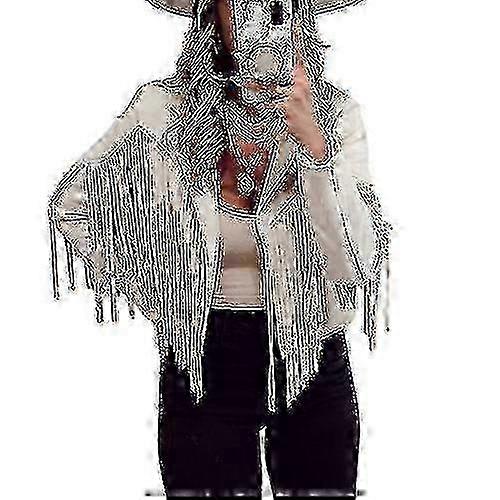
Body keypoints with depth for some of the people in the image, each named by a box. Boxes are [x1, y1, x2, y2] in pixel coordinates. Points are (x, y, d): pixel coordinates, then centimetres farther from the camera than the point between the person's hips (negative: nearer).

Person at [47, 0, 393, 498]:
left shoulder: (334, 112, -7)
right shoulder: (165, 107, -9)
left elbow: (354, 266, -17)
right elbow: (70, 203, 4)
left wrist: (313, 143, -27)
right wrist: (146, 292, -1)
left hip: (313, 359, 1)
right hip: (204, 364, 0)